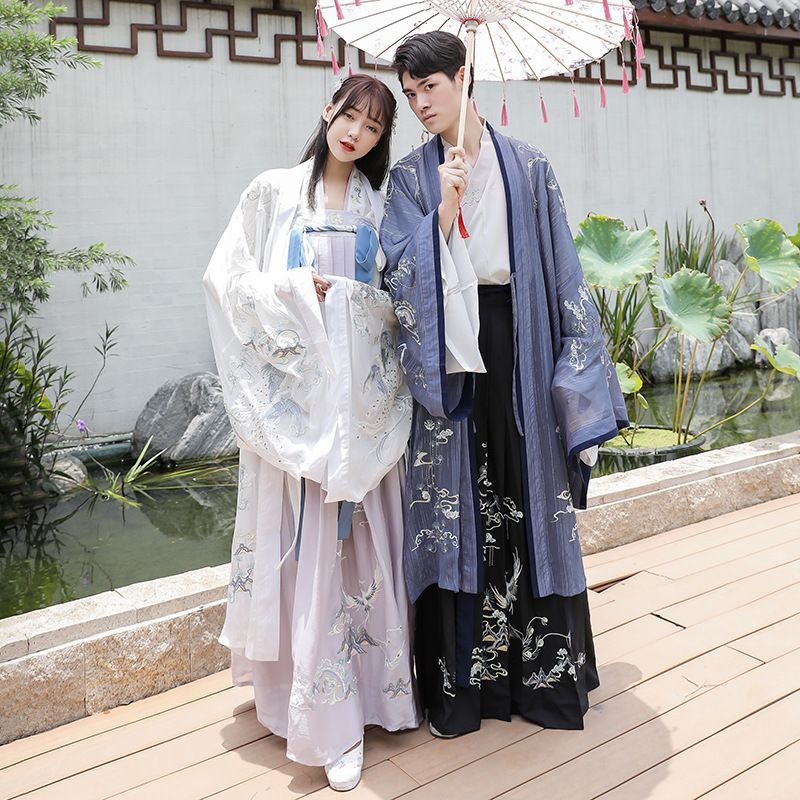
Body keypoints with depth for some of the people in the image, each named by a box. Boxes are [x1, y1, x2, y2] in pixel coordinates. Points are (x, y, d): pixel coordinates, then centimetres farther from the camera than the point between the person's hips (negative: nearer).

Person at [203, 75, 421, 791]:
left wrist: (356, 299, -8)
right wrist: (297, 288, -9)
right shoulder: (274, 191, 7)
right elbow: (227, 275, 2)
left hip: (365, 393, 2)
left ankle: (369, 684, 21)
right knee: (305, 543, -2)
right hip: (296, 390, -2)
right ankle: (326, 717, 7)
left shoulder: (379, 204, 13)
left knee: (363, 537, 5)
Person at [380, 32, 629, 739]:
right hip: (448, 350, 0)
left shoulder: (527, 167, 9)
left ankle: (545, 669, 19)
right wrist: (444, 206, -15)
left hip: (519, 345, 0)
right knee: (456, 508, 1)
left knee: (530, 501, 3)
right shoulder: (411, 177, 9)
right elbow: (403, 273, -3)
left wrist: (574, 371, -1)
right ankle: (462, 681, 14)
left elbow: (561, 268, 5)